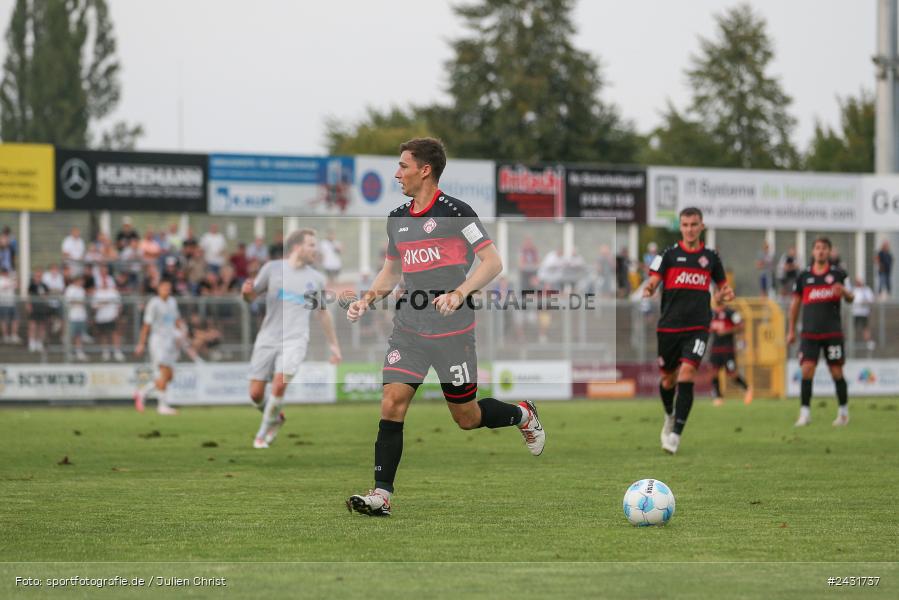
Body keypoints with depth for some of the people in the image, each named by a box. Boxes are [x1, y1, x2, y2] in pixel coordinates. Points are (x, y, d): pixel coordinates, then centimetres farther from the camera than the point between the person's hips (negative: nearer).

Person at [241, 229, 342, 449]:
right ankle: (276, 418, 29)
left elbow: (323, 313, 22)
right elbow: (252, 296, 10)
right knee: (256, 393, -4)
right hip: (267, 338, 0)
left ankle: (263, 434, -5)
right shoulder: (272, 268, 5)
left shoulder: (316, 279, 10)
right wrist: (246, 291, -15)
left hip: (295, 340, 0)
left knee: (280, 383, -24)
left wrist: (333, 344, 22)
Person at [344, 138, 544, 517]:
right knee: (392, 404, -11)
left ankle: (523, 416, 35)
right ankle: (381, 495, -11)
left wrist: (459, 293, -26)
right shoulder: (397, 219, 10)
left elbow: (493, 262, -12)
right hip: (408, 330, 5)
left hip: (453, 332, -5)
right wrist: (367, 299, 6)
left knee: (466, 417, 5)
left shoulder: (454, 212, -10)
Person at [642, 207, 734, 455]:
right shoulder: (669, 255, 3)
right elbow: (652, 283, -5)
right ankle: (670, 416, 42)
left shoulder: (710, 257, 8)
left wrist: (724, 295, -4)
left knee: (687, 373, -18)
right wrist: (648, 290, -28)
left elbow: (721, 289, 19)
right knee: (668, 378, 10)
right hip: (669, 327, 1)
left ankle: (675, 435, -17)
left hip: (697, 328, -1)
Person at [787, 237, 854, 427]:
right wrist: (791, 330, 13)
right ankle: (805, 412, -7)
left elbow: (850, 298, 0)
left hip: (833, 332, -1)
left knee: (837, 373, 1)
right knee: (807, 370, -11)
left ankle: (843, 411, 16)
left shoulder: (838, 274, 4)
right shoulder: (804, 276, 8)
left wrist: (844, 292, -24)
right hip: (809, 333, 1)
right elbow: (795, 303, 15)